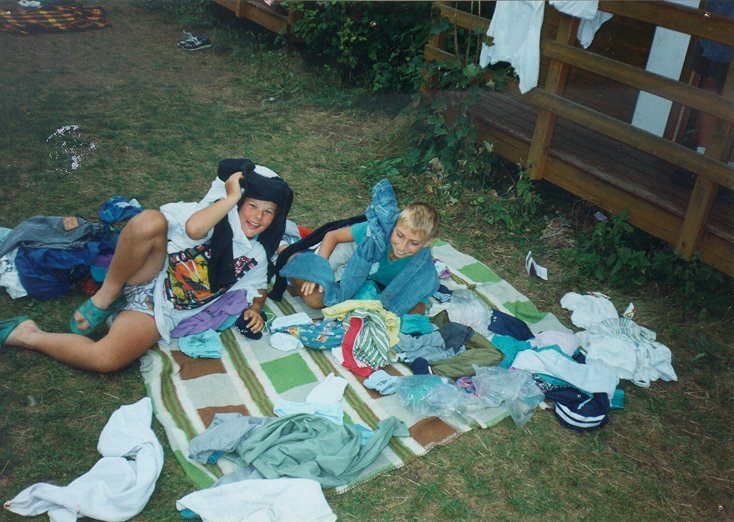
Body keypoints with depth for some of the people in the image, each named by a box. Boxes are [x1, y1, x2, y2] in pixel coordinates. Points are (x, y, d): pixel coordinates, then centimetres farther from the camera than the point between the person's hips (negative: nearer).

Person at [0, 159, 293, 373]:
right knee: (150, 221, -37)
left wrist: (255, 309, 0)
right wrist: (232, 197, -20)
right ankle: (106, 297, -15)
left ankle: (25, 335, 1)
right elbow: (193, 228, -25)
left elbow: (257, 287, 22)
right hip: (150, 277, -2)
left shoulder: (257, 257, 10)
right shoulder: (220, 214, -3)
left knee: (105, 359, -26)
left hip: (162, 312, 2)